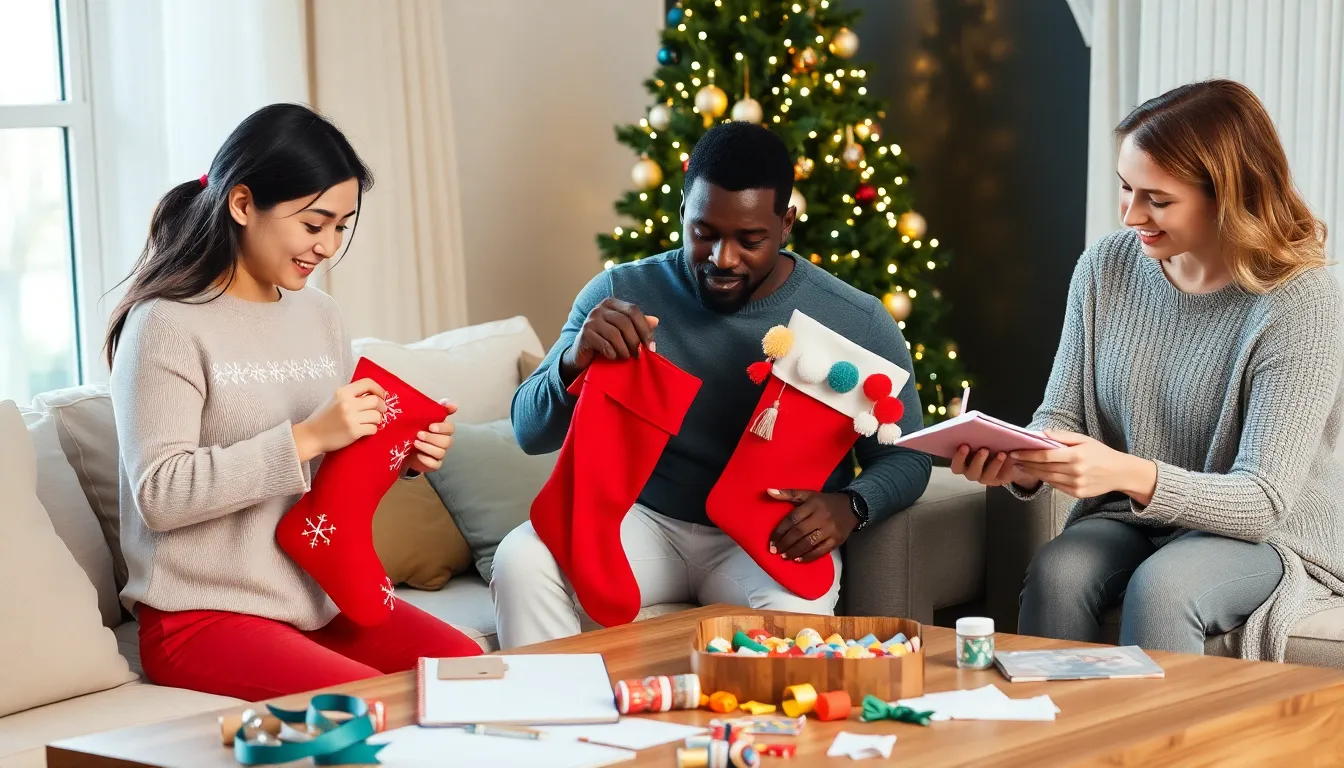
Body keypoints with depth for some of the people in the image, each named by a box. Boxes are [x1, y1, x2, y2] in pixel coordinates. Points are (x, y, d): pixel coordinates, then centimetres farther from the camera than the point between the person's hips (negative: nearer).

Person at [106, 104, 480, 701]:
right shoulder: (167, 326, -10)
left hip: (321, 599, 7)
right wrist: (307, 438, -23)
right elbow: (159, 495, -19)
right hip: (204, 613, -7)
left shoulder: (319, 316, 12)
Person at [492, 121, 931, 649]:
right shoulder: (623, 294, -2)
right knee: (521, 561, -27)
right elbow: (529, 432, -2)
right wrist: (574, 362, -25)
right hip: (645, 523, 2)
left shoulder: (857, 323, -4)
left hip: (776, 538, -1)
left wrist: (850, 506, -19)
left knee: (793, 608, -37)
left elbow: (906, 459, 5)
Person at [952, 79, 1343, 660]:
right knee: (1056, 573, -27)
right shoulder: (1106, 267, -2)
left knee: (1160, 588, -33)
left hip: (1270, 538, -4)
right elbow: (1061, 415, 4)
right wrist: (1020, 464, -22)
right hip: (1133, 521, 4)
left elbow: (1262, 502, -22)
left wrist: (1130, 474, -39)